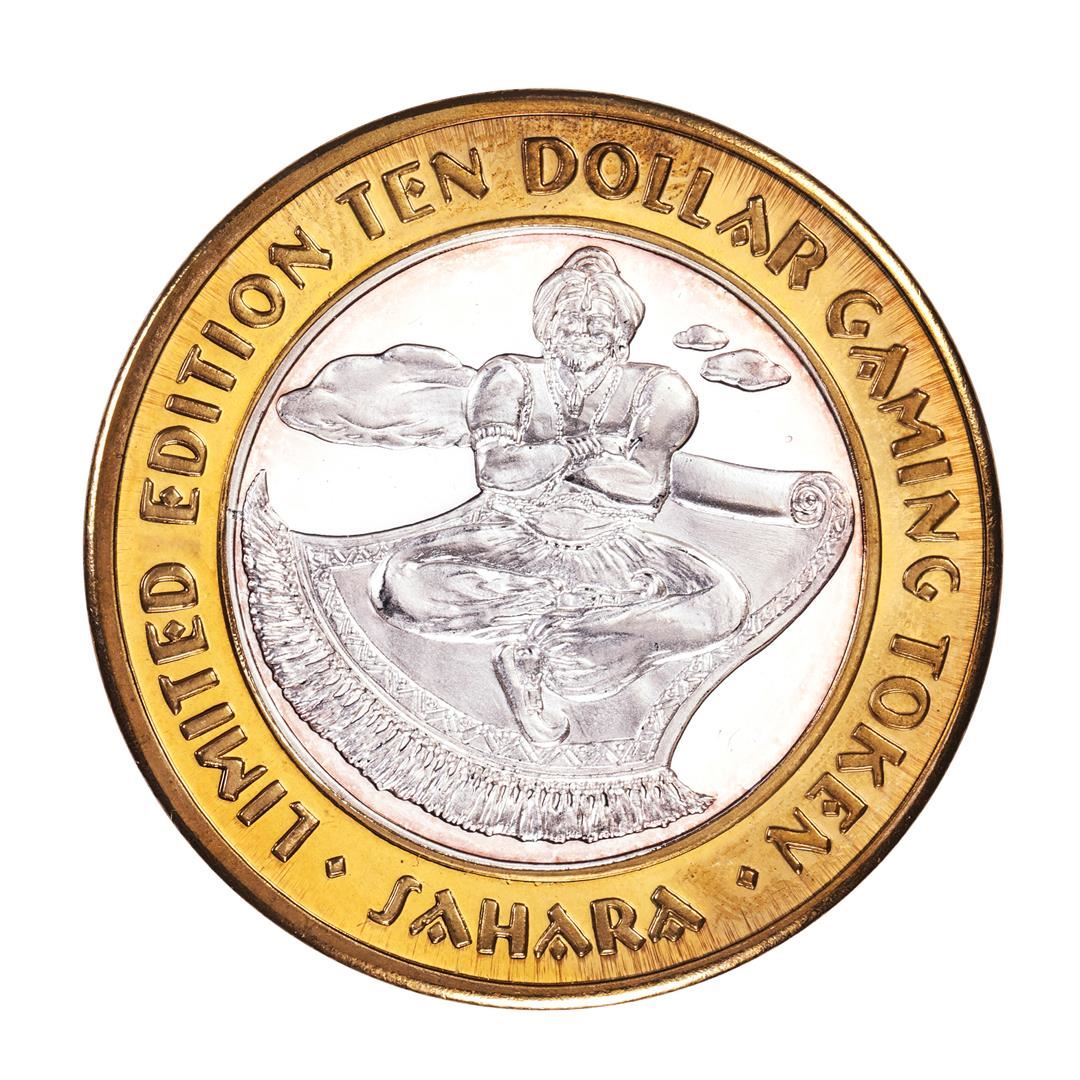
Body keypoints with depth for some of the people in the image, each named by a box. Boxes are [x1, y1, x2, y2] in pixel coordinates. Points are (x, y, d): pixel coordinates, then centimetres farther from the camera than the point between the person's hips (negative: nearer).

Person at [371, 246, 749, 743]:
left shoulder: (652, 388, 6)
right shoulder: (511, 376, 6)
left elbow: (647, 485, -7)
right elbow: (496, 469, -10)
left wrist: (539, 459, -5)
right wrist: (591, 443, -8)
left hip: (613, 549, 1)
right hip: (513, 540, -1)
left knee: (722, 602, -28)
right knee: (402, 582, -29)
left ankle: (529, 651, -24)